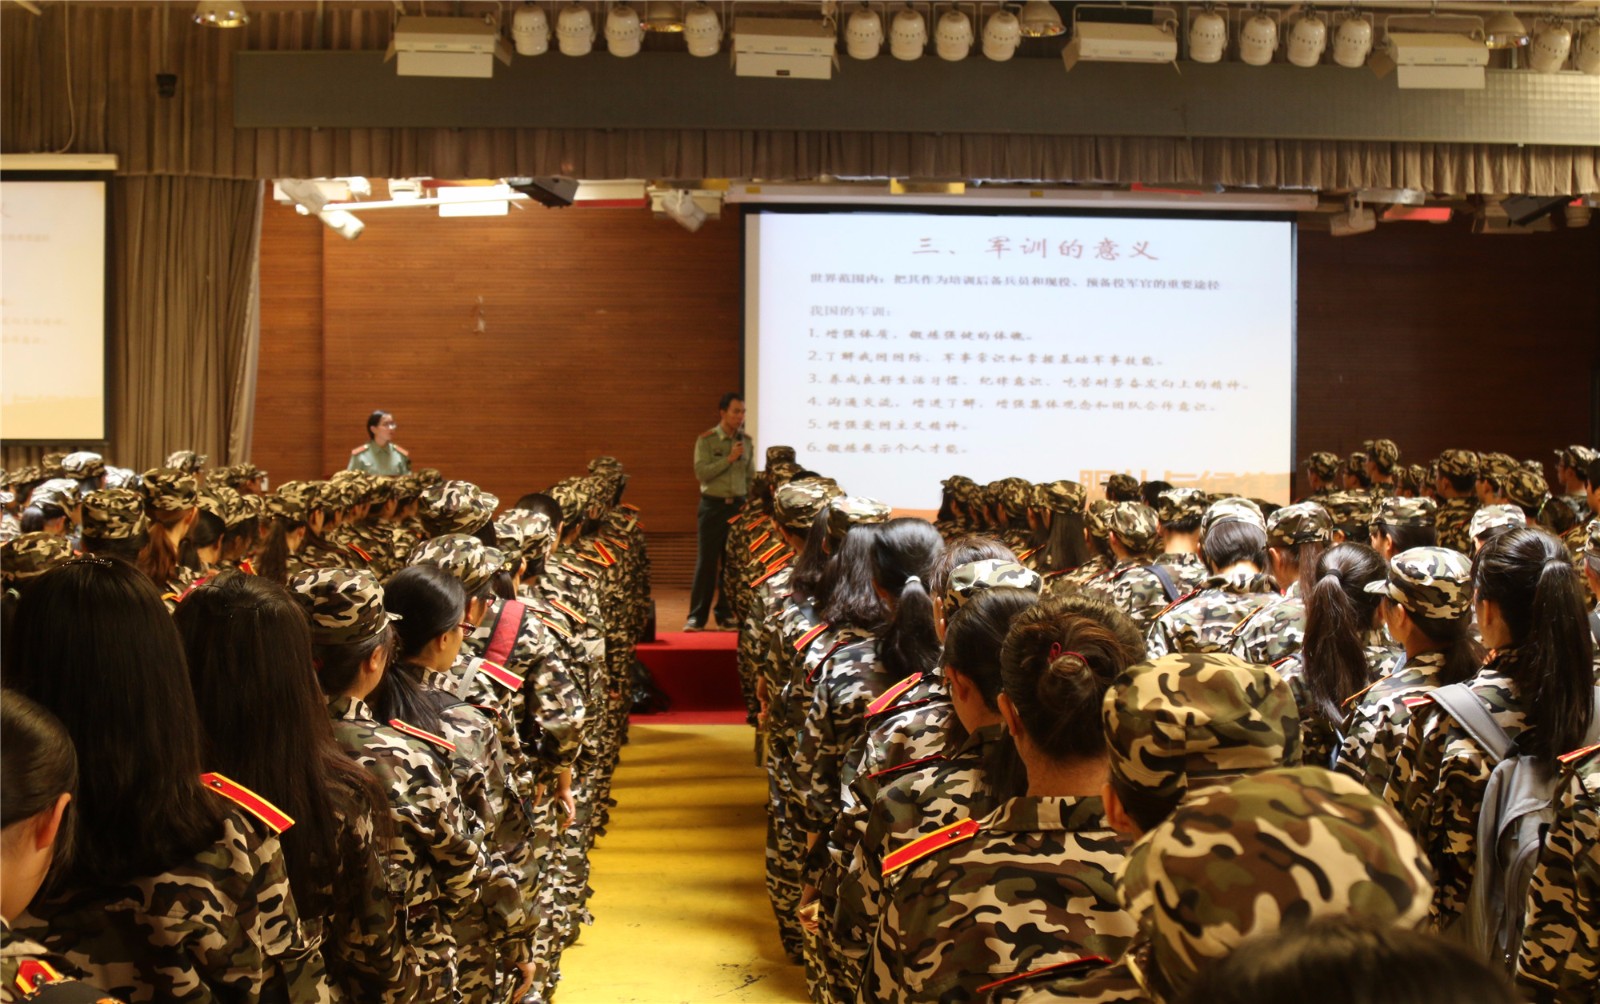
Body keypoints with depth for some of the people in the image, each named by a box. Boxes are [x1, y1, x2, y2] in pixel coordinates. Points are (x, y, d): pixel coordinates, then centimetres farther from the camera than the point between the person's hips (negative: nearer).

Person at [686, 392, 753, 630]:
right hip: (713, 504, -4)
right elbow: (701, 472, -14)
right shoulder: (706, 440, -4)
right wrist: (729, 458, -17)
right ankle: (697, 616, 0)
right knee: (706, 560, -4)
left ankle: (726, 612, 13)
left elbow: (750, 476, 14)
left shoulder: (746, 441, 9)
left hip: (738, 505, 4)